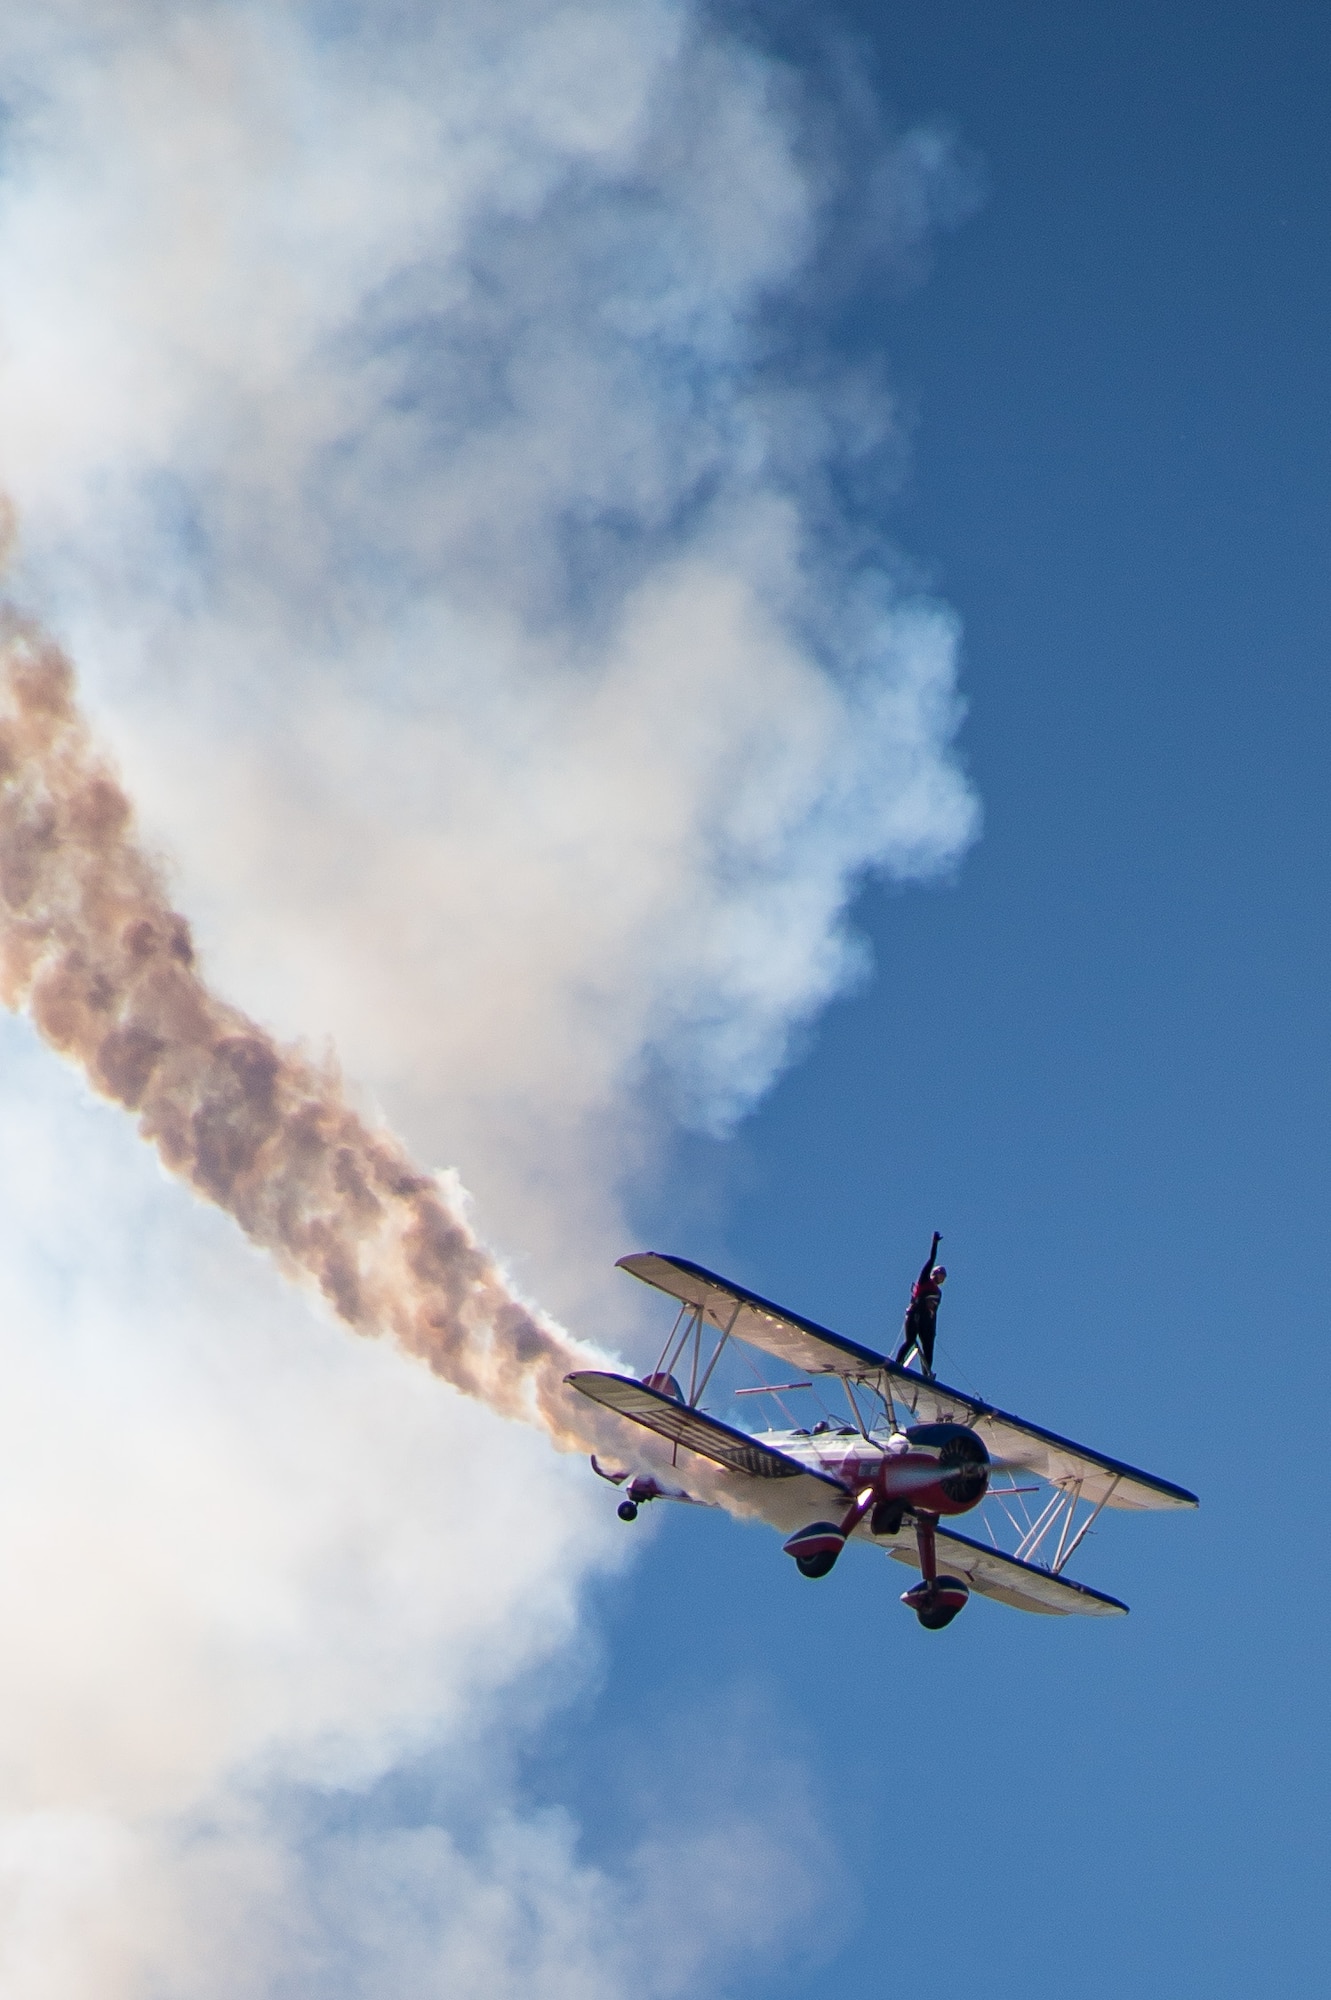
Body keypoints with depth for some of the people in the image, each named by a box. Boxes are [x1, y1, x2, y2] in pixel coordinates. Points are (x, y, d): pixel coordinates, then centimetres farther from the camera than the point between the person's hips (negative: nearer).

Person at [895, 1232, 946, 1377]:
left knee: (928, 1348, -4)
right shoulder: (924, 1281, 10)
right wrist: (935, 1242, 1)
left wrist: (933, 1329, 19)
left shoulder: (938, 1292, 27)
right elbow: (931, 1260, 5)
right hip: (914, 1316, -7)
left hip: (926, 1321, 7)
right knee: (910, 1341, -20)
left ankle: (927, 1373, -10)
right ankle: (897, 1364, -24)